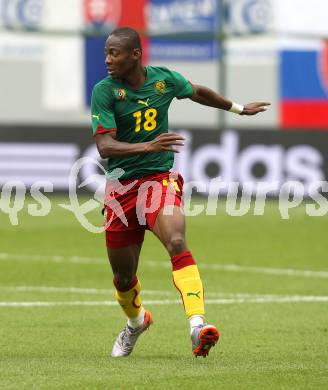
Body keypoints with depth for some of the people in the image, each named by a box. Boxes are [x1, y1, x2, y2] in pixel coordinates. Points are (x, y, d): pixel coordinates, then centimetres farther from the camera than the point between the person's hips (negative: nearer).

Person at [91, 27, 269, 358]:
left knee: (177, 243, -30)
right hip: (121, 187, 0)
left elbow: (198, 93, 22)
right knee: (123, 278, 11)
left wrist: (239, 108, 35)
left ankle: (197, 326, -42)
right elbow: (104, 146, -19)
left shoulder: (164, 79, -1)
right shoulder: (104, 91, -9)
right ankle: (136, 322, 46)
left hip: (161, 179, 0)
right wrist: (147, 146, -35)